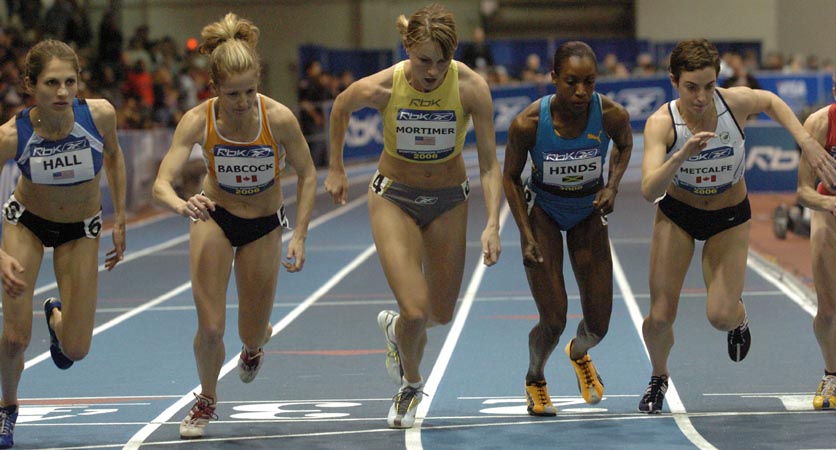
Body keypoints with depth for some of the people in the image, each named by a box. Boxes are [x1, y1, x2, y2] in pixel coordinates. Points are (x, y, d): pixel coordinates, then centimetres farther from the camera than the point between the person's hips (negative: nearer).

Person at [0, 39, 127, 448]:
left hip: (81, 230, 1)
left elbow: (113, 156, -3)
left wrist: (120, 220, 0)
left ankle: (57, 316, 39)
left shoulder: (100, 114, -27)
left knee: (75, 350, 0)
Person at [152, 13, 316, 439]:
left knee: (252, 336, 8)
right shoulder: (198, 120, -25)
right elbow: (161, 184, -32)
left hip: (264, 226, 1)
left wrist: (299, 236, -17)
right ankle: (207, 400, 21)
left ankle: (256, 343, 50)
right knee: (210, 327, -11)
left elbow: (307, 175, -11)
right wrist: (183, 206, -54)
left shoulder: (279, 118, -25)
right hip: (214, 217, 0)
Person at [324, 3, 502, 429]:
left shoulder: (471, 87, -24)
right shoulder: (380, 88, -24)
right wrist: (335, 170, 8)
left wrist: (492, 224, -31)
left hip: (448, 200, 2)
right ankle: (410, 385, 16)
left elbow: (489, 164, -20)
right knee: (416, 310, -15)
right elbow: (339, 109, 0)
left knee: (441, 313, 10)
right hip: (394, 197, -2)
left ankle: (395, 327, 46)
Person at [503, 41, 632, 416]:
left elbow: (624, 145, 2)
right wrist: (527, 237, -17)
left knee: (598, 325, 1)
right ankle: (534, 381, 24)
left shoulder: (612, 115, -24)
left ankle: (579, 353, 40)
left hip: (588, 213, 2)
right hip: (542, 212, -2)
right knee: (553, 322, -10)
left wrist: (612, 186, -15)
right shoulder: (528, 124, -28)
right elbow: (511, 178, -11)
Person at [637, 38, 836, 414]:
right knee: (660, 317, -5)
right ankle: (658, 377, 28)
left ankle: (739, 316, 25)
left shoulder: (737, 102, -24)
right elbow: (649, 191, -39)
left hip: (730, 217, 0)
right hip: (677, 214, 0)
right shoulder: (661, 123, -29)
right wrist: (682, 155, -54)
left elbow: (772, 102, 2)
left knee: (720, 316, -14)